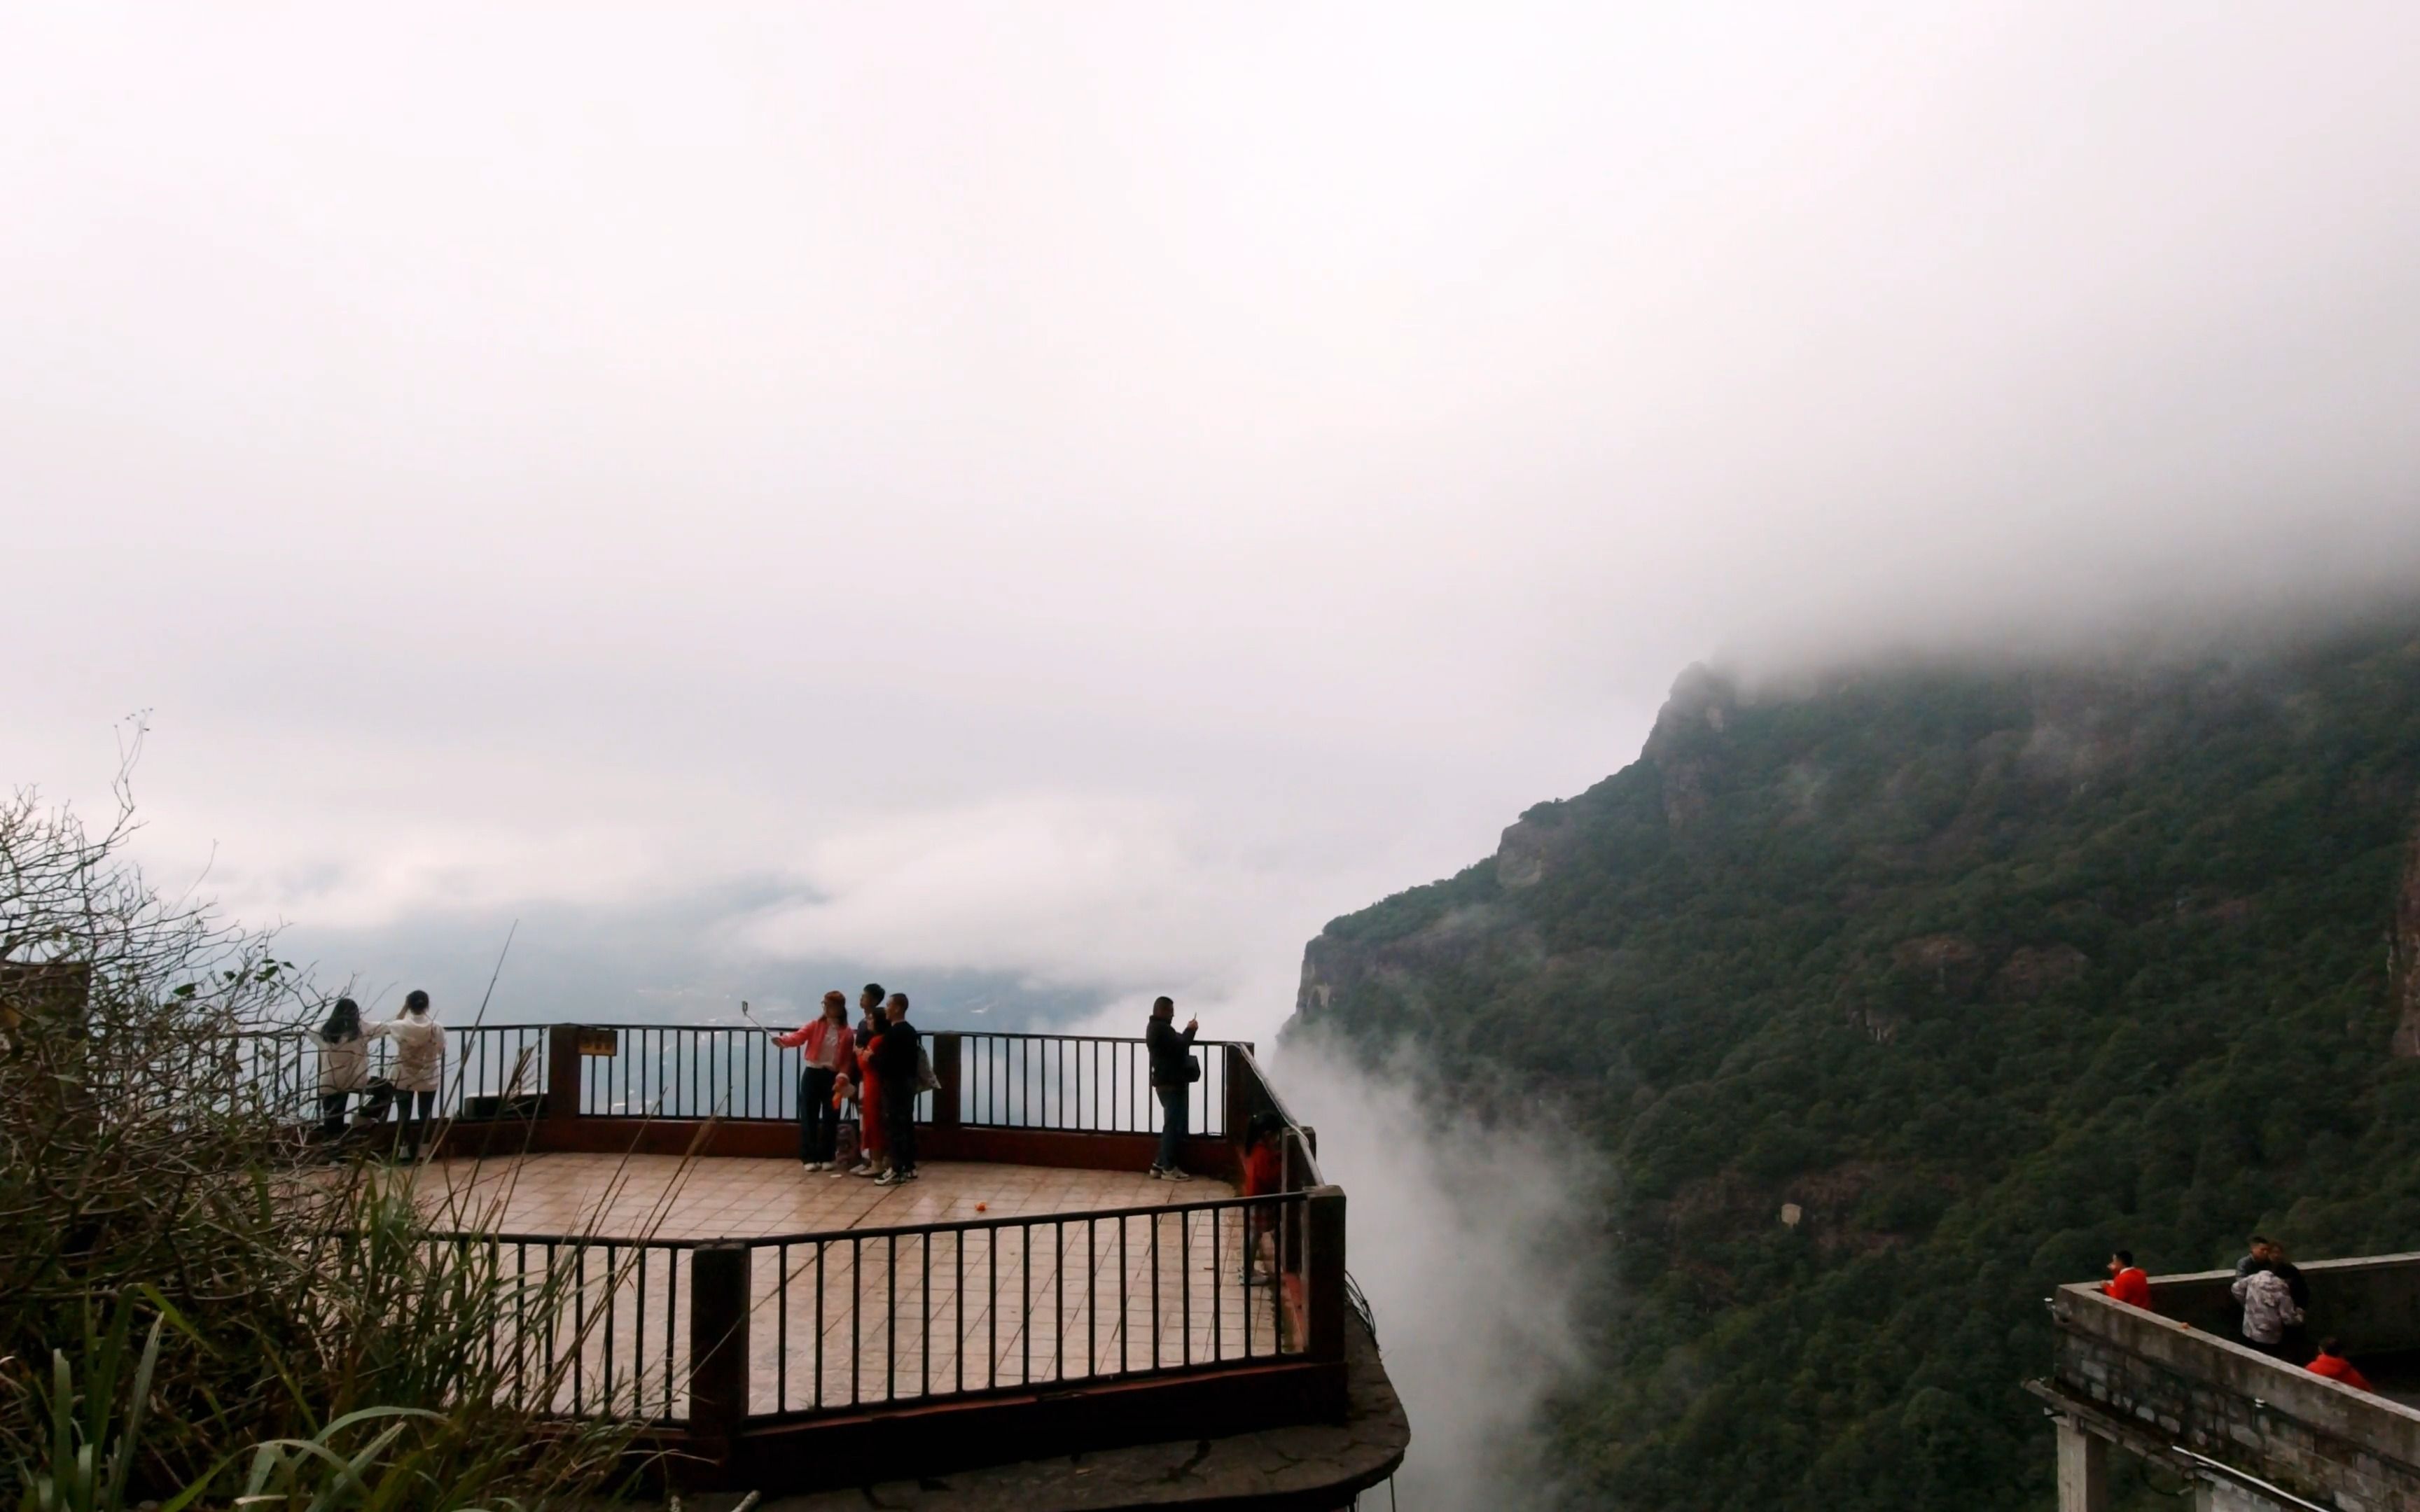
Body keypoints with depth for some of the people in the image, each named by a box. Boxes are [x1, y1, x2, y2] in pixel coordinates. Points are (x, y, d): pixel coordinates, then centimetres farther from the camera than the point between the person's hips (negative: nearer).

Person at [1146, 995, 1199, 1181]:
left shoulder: (1156, 1028, 17)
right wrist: (1191, 1031, -10)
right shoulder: (1162, 1029, -17)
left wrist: (1187, 1032, 9)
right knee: (1174, 1125, -5)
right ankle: (1169, 1168, -1)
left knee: (1171, 1124, 15)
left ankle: (1160, 1165, 16)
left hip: (1167, 1082, 11)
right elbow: (1179, 1047, -22)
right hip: (1172, 1083, -11)